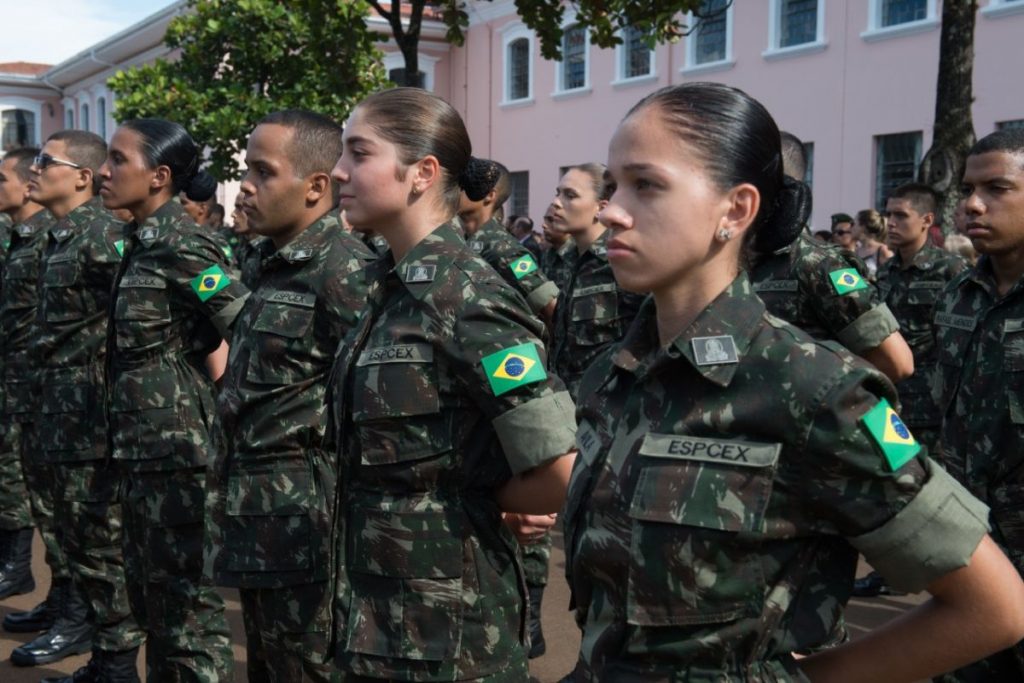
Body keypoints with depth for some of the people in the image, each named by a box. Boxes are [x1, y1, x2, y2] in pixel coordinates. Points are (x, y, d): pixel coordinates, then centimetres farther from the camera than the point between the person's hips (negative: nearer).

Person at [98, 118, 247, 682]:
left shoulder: (180, 246, -16)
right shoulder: (144, 242, 11)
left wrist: (222, 407, -11)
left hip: (179, 450, -9)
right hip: (142, 449, 9)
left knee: (187, 604, 2)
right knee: (152, 599, 19)